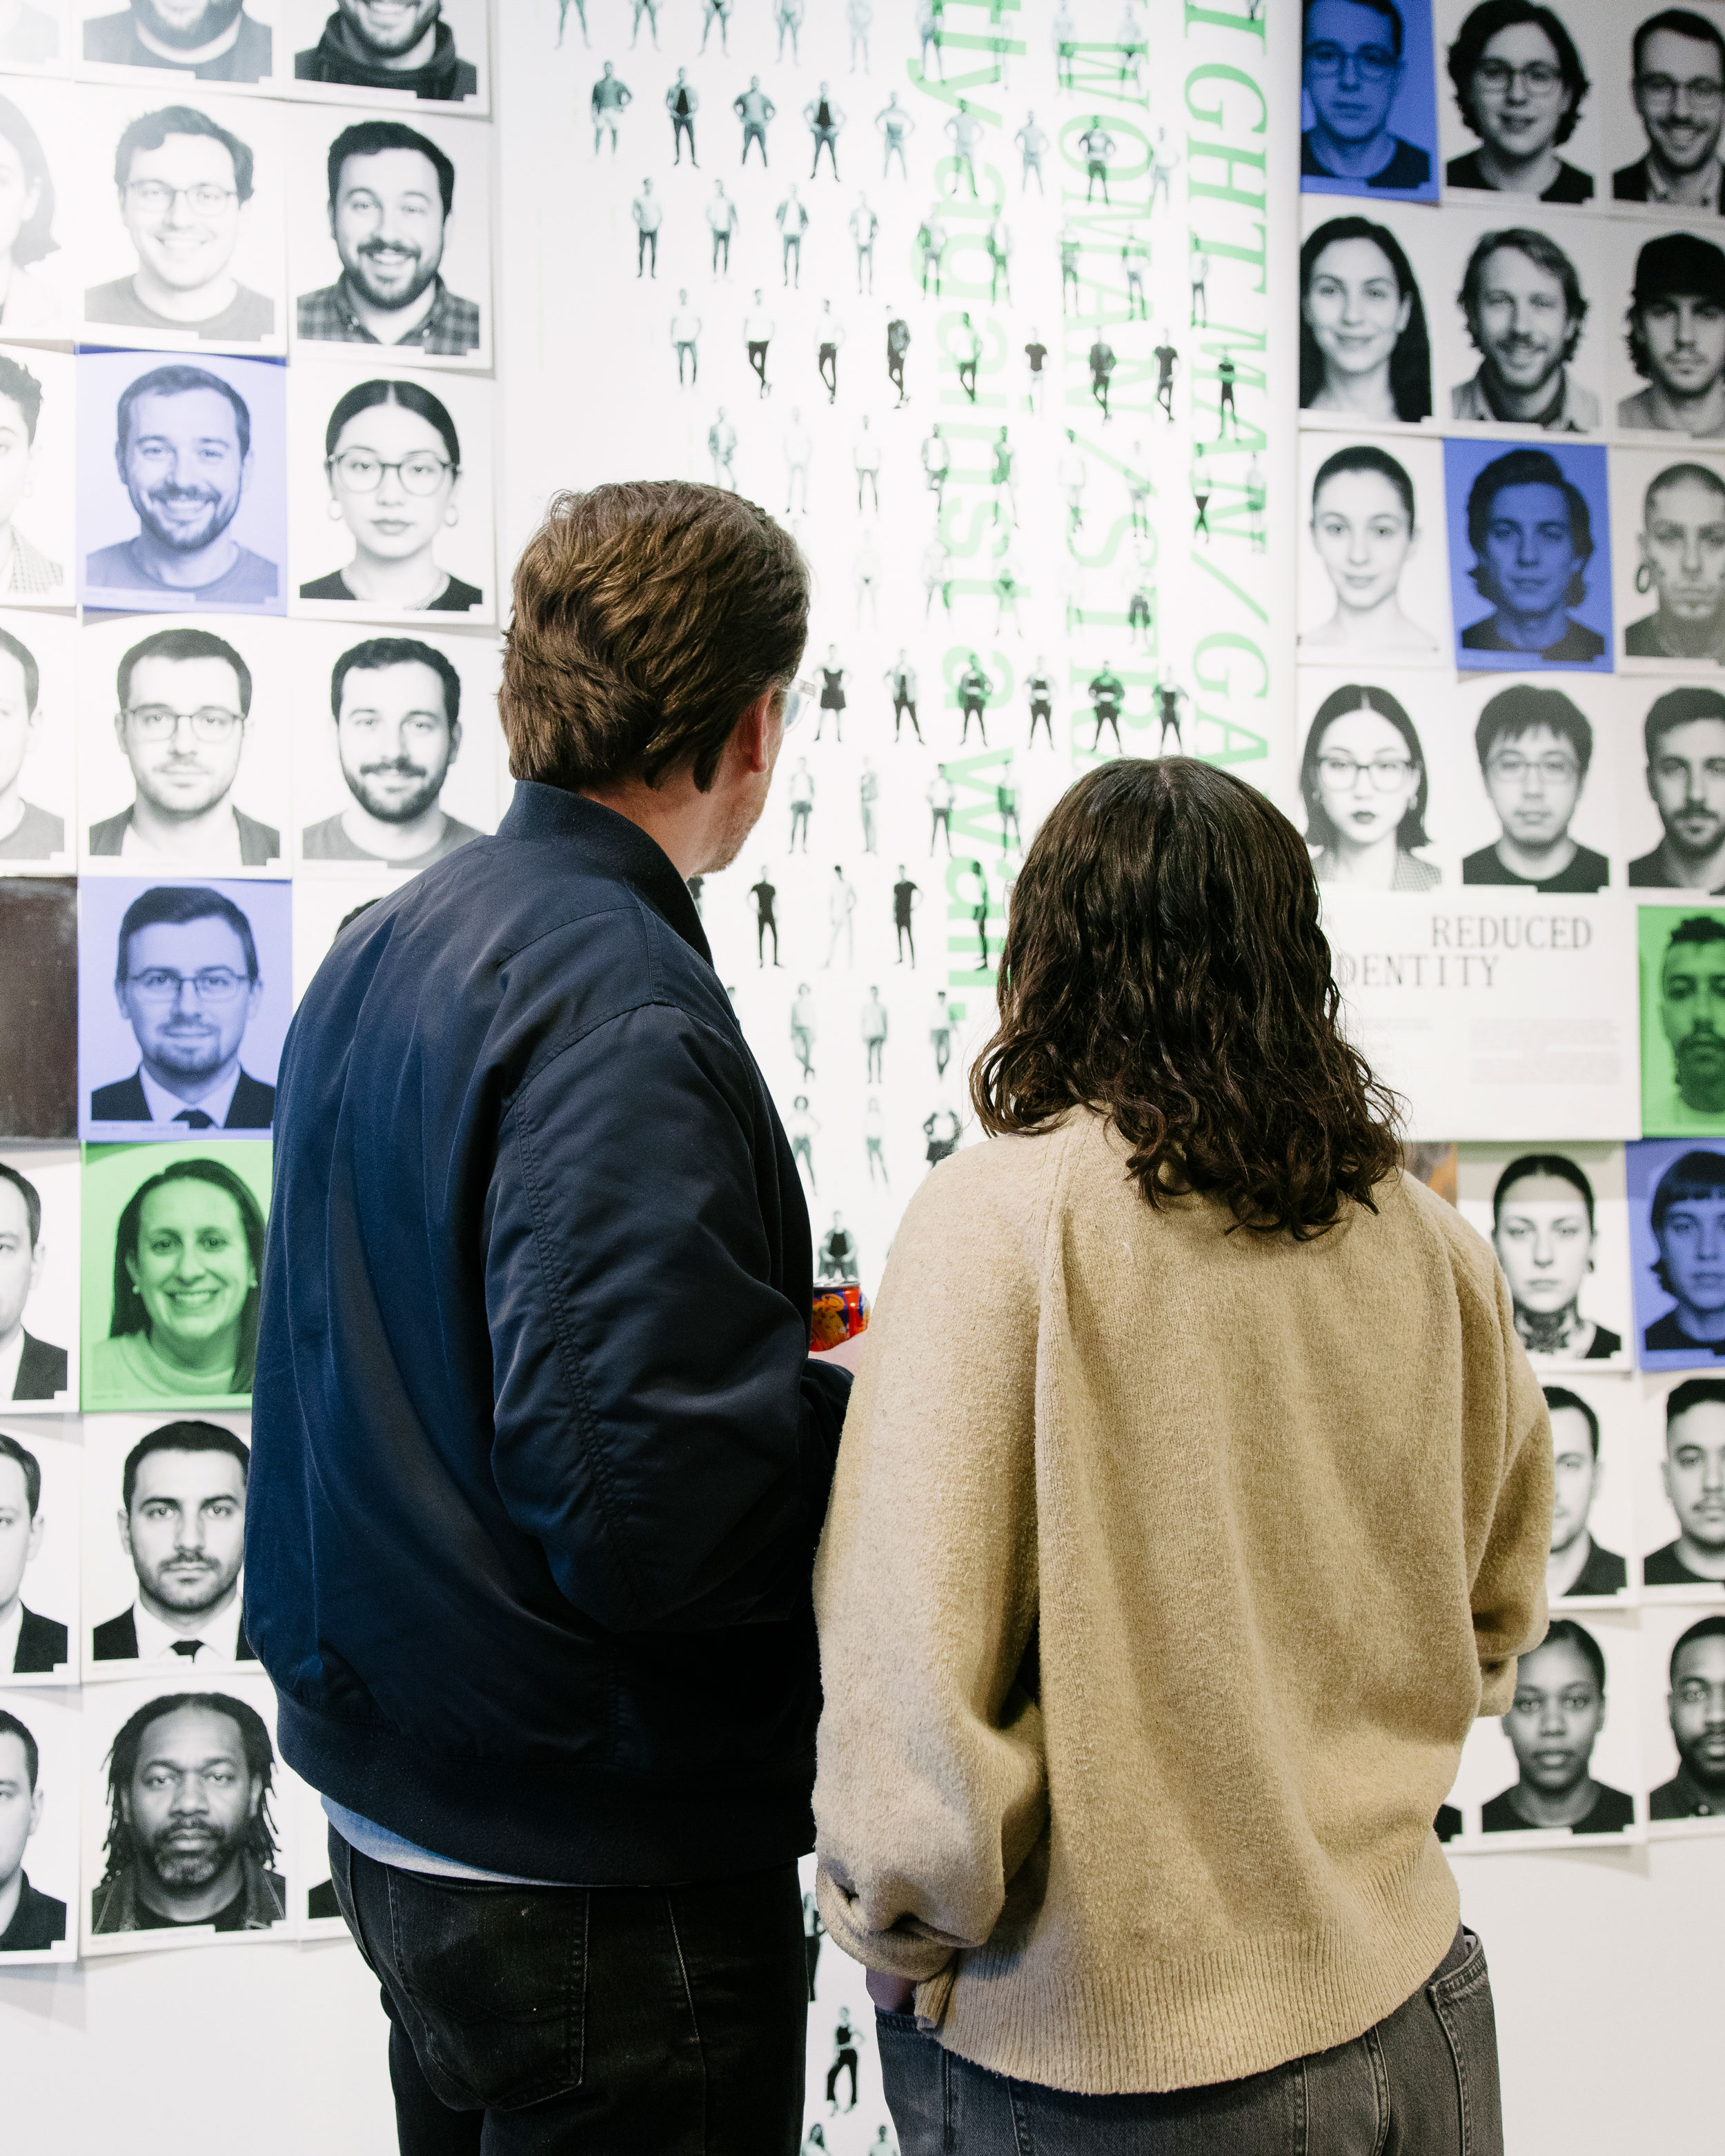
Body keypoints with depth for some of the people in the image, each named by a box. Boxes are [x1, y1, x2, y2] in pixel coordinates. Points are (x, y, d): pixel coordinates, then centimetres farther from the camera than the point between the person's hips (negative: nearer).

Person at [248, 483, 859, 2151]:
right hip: (605, 1879, -8)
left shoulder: (384, 950, 5)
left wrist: (792, 1349, 8)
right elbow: (651, 1511, -30)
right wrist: (876, 1398, -12)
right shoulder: (624, 1016, -23)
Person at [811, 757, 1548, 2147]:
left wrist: (900, 1926, -4)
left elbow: (914, 1662, -20)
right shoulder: (1423, 1237, -2)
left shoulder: (993, 1217, -17)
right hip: (1402, 2021, 5)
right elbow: (1493, 1621, 11)